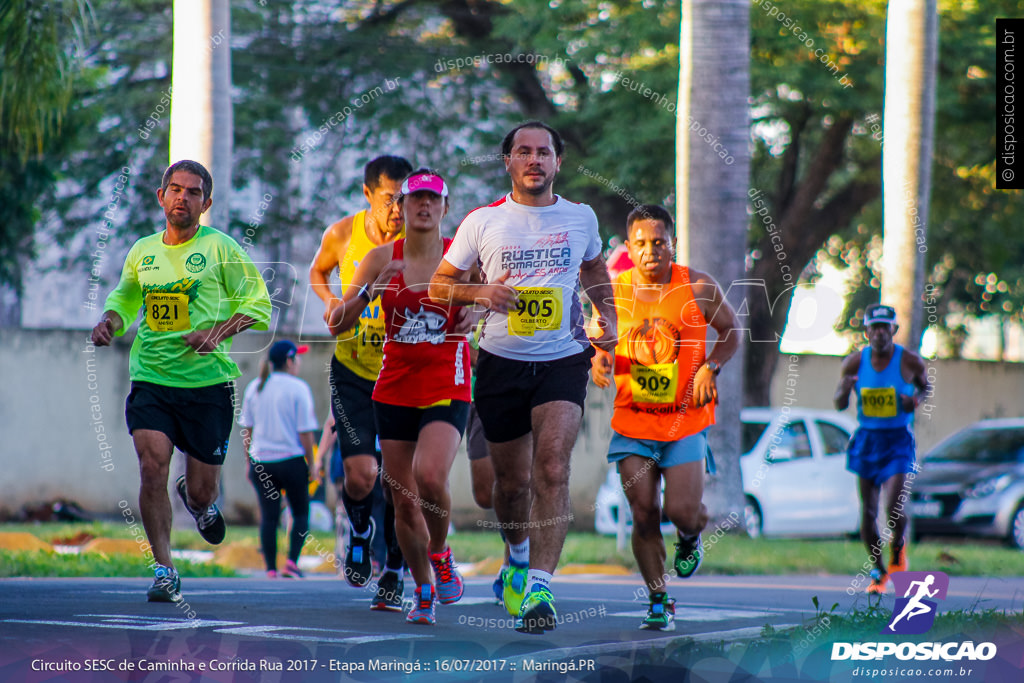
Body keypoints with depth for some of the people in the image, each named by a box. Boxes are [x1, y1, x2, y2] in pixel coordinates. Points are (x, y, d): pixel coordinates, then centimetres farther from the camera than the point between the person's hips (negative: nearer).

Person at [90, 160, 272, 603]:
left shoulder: (220, 248, -1)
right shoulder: (142, 252, 10)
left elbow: (258, 304, 0)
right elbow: (125, 297, 27)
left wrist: (219, 330, -15)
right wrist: (110, 319, 5)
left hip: (208, 382, -2)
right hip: (150, 380, 2)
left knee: (201, 489, 3)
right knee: (153, 467, -18)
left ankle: (198, 500, 43)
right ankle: (163, 571, -10)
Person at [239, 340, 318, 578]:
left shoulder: (255, 387, 8)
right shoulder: (298, 388, -7)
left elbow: (246, 429, 12)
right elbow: (305, 432, -9)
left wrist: (248, 462, 18)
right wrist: (311, 464, 0)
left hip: (261, 462, 4)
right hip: (291, 460, -4)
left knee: (268, 516, 5)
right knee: (301, 512, 11)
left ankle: (270, 569, 1)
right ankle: (292, 562, -2)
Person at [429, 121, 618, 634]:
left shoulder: (580, 217, 5)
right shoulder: (483, 222, -1)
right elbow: (438, 285, 6)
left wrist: (608, 318, 9)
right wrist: (481, 293, -14)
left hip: (563, 361, 0)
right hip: (502, 362, 0)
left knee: (552, 468, -20)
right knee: (512, 481, 10)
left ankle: (538, 587, -24)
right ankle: (518, 555, 42)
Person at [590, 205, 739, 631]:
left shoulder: (699, 288, -6)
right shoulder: (614, 292, -2)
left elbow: (730, 331, 7)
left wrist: (711, 367, -10)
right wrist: (599, 359, -11)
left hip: (686, 420, -1)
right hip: (633, 421, 1)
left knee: (682, 511, -11)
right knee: (644, 515, -2)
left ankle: (690, 538, 28)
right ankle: (659, 602, 12)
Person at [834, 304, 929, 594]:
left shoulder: (910, 361, -6)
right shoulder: (854, 362, -2)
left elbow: (925, 386, 13)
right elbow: (839, 404, 5)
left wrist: (917, 400, -10)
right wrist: (844, 390, -18)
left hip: (898, 441, -2)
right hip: (867, 440, 2)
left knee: (894, 508, -17)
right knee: (868, 512, 3)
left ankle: (898, 547, 17)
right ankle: (878, 571, 22)